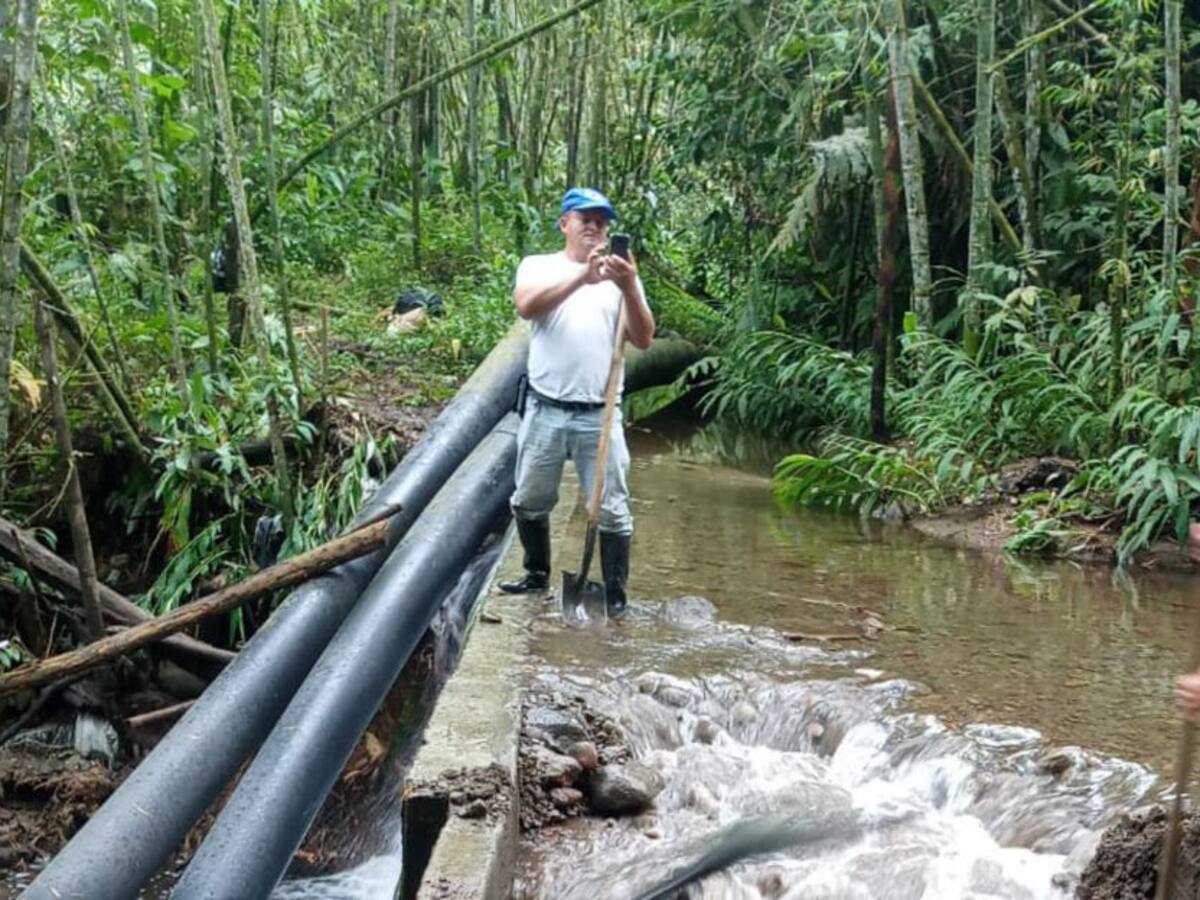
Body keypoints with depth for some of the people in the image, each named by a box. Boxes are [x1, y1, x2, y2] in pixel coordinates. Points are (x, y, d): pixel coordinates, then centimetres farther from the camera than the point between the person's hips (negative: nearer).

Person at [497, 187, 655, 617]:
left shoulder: (622, 275, 7)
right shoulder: (538, 266, 4)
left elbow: (643, 339, -3)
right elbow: (526, 305, -18)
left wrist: (628, 288, -21)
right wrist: (583, 275, -32)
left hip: (600, 416, 0)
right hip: (545, 411, 0)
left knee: (612, 511, 0)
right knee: (529, 502, 13)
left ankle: (615, 594, 10)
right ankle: (538, 574, 33)